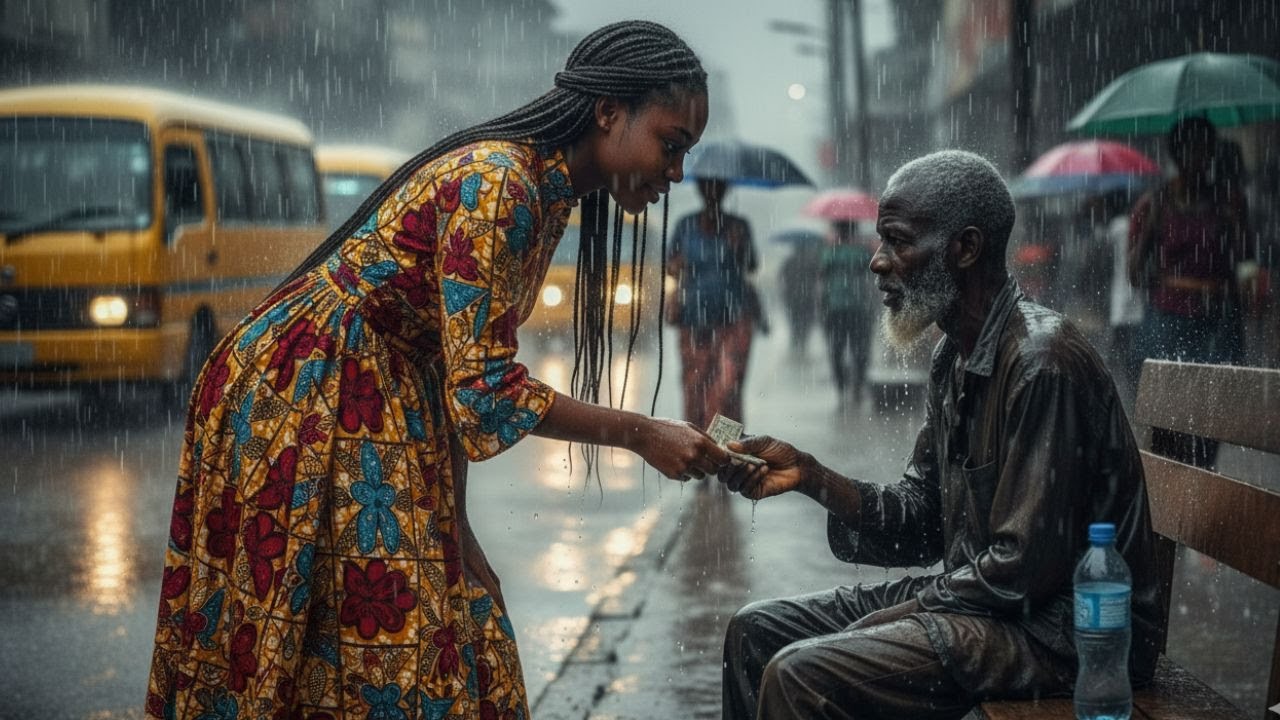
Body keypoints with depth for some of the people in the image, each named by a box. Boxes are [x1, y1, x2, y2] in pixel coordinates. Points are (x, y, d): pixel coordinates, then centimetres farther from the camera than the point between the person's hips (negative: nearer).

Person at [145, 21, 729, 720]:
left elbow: (460, 370, 9)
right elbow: (483, 385, -23)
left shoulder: (550, 192, 7)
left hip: (381, 396, 9)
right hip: (302, 396, -9)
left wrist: (453, 526, 6)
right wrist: (642, 434, -17)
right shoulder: (498, 184, -22)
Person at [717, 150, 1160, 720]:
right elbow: (919, 523, 11)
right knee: (756, 631, 10)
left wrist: (881, 623, -14)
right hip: (978, 596, 10)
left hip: (1059, 629, -10)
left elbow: (1024, 569, -23)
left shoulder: (1042, 362, -21)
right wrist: (810, 476, -3)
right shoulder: (954, 357, 11)